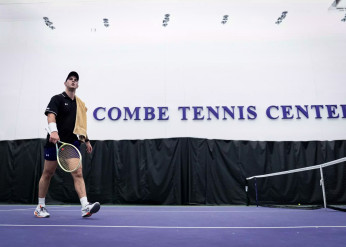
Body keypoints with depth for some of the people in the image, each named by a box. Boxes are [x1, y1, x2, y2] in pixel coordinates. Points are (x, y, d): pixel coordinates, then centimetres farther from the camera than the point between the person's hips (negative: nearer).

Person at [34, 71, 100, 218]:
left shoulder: (79, 104, 18)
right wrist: (53, 131, -34)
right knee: (47, 174, 8)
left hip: (72, 144, 4)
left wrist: (86, 140, 20)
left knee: (78, 174, -8)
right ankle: (40, 207, 24)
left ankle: (85, 207, -15)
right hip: (55, 142, -4)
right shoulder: (57, 99, 1)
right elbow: (51, 115, -16)